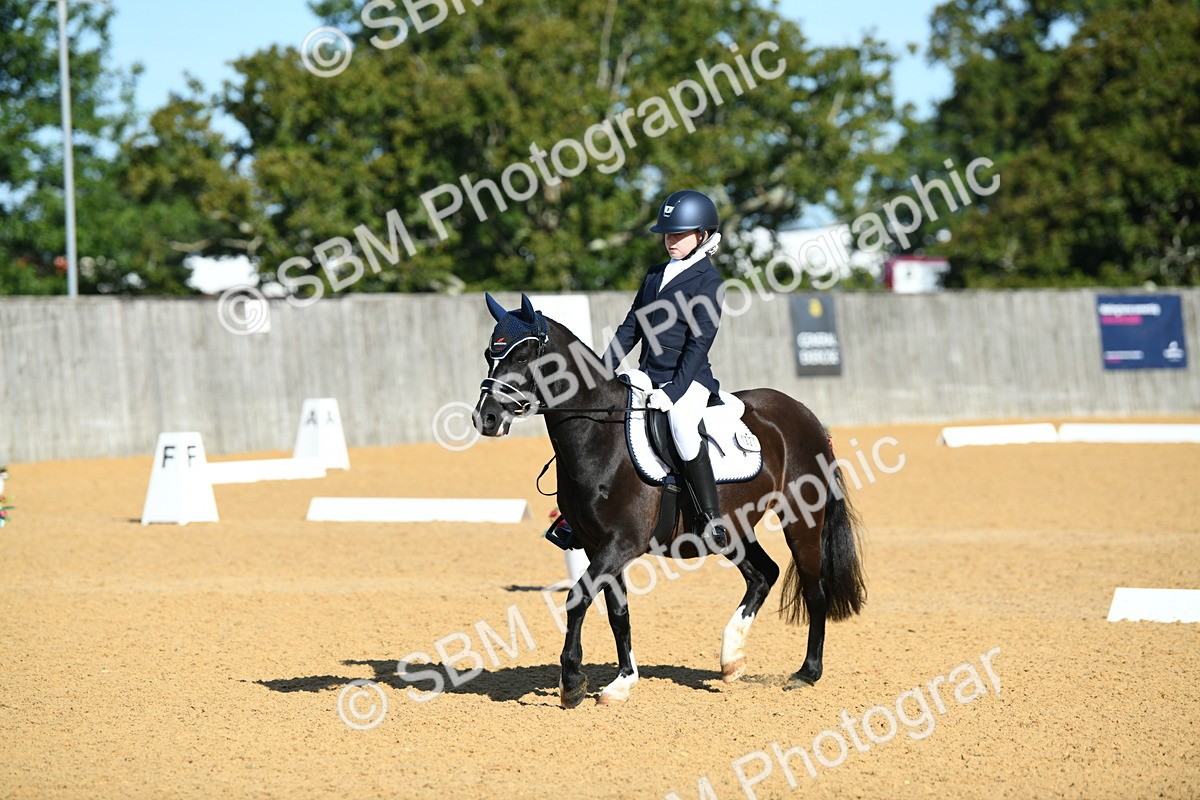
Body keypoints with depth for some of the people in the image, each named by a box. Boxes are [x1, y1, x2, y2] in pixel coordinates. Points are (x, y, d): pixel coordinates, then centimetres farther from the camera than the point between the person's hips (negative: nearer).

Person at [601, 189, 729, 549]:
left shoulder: (707, 280, -7)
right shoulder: (655, 275, 15)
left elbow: (699, 343, -14)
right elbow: (630, 328, 17)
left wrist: (674, 391, -22)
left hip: (689, 379, -8)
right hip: (647, 378, 8)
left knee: (681, 425, -36)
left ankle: (713, 519, -31)